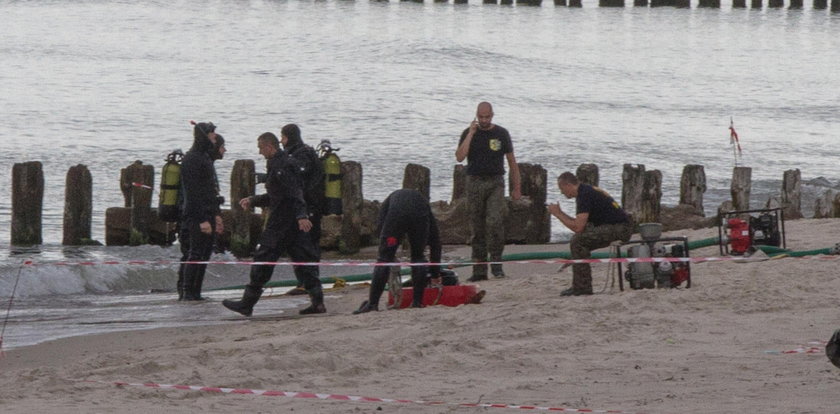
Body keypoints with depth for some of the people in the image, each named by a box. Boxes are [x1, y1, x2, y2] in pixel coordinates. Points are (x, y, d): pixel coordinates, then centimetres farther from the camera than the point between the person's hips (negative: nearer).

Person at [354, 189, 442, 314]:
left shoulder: (389, 200, 39)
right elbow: (435, 241, 40)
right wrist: (435, 274, 45)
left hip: (397, 216, -2)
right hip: (420, 217, 2)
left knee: (384, 258, 4)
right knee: (418, 257, 21)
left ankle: (372, 303, -1)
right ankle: (417, 302, 18)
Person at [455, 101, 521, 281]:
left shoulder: (501, 133, 7)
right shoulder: (469, 133, 5)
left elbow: (512, 161, 11)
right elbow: (459, 157, -9)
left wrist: (517, 187, 7)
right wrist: (471, 133, -11)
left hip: (495, 183, -1)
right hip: (475, 183, 1)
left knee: (494, 221, -21)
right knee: (477, 228, 3)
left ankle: (496, 262, -14)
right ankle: (479, 270, 6)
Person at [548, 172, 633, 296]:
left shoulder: (585, 195, -15)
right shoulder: (587, 191, 17)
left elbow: (578, 227, -20)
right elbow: (580, 224, 21)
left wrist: (557, 214, -8)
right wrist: (560, 213, 16)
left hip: (619, 229, -11)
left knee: (578, 241, -17)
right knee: (579, 240, 14)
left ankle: (582, 287, -14)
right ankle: (581, 286, 15)